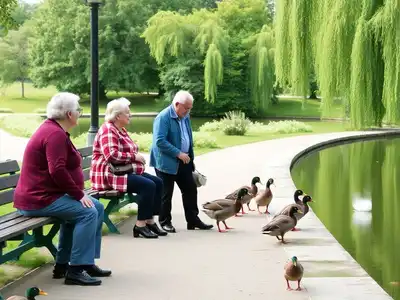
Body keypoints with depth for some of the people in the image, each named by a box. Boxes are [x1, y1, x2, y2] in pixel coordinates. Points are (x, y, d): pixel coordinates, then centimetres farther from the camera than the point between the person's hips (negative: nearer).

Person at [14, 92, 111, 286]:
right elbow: (57, 171, -28)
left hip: (45, 194, 11)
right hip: (39, 199, -11)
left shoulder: (53, 129, 16)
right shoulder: (55, 134, -18)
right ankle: (75, 270, -17)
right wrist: (79, 194, -19)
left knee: (97, 207, 10)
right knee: (88, 212, -20)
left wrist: (78, 193, 9)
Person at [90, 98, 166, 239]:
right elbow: (112, 155, -28)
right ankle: (140, 225, -21)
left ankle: (150, 221, -1)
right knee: (148, 185, -25)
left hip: (124, 171, 11)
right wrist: (134, 157, -19)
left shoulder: (121, 129, 17)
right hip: (110, 175, -11)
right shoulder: (108, 130, -15)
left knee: (158, 182, -1)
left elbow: (128, 150, 28)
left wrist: (137, 157, 5)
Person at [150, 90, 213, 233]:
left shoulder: (185, 117, 11)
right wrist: (179, 153, -25)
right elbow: (160, 141, -25)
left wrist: (190, 156, 15)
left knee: (190, 189, 7)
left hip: (183, 162, 8)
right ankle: (165, 222, 11)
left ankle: (193, 220, 15)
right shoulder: (163, 117, -17)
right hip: (167, 162, -8)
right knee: (166, 194, 0)